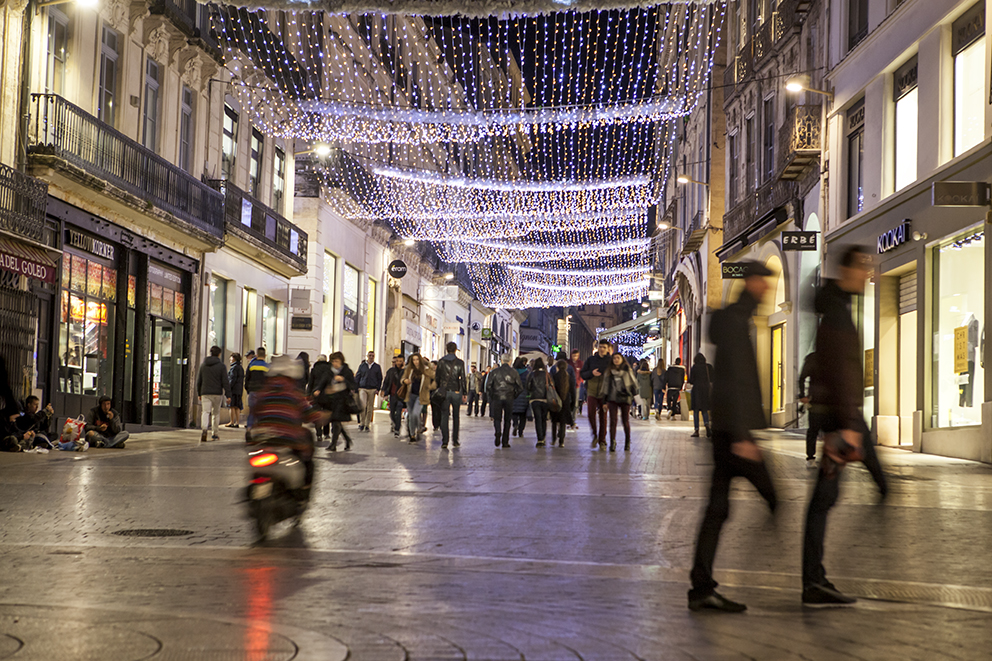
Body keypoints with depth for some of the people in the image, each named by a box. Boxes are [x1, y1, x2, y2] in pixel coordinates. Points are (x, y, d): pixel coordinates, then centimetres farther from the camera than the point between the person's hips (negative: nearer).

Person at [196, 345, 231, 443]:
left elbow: (198, 381, 11)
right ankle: (214, 434, 19)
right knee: (216, 413, 13)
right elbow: (225, 382, -8)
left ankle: (204, 429, -32)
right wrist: (228, 395, -6)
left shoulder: (203, 365, 7)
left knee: (205, 412, -6)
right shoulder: (221, 366, -4)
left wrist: (199, 394, 22)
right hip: (217, 394, -1)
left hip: (205, 393, 1)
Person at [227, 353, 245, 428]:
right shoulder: (241, 368, 17)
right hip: (239, 390, 8)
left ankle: (232, 422, -8)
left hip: (233, 389, -8)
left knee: (232, 406, -7)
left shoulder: (234, 367, -9)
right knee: (237, 407, 8)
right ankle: (237, 423, 6)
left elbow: (233, 379, -17)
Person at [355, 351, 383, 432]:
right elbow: (357, 377, 12)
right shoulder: (362, 366, 9)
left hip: (372, 389, 1)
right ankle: (361, 423, -3)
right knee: (363, 405, -16)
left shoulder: (377, 367, 9)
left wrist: (377, 388, 1)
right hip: (362, 388, -1)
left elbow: (379, 379, 11)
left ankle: (367, 425, 12)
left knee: (370, 407, 3)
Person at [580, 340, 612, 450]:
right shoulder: (590, 359, 5)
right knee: (591, 414, -11)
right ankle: (595, 435, 11)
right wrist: (591, 373, -14)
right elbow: (582, 374, 6)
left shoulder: (611, 361, 1)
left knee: (603, 417, 2)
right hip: (592, 391, 1)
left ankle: (602, 441, 11)